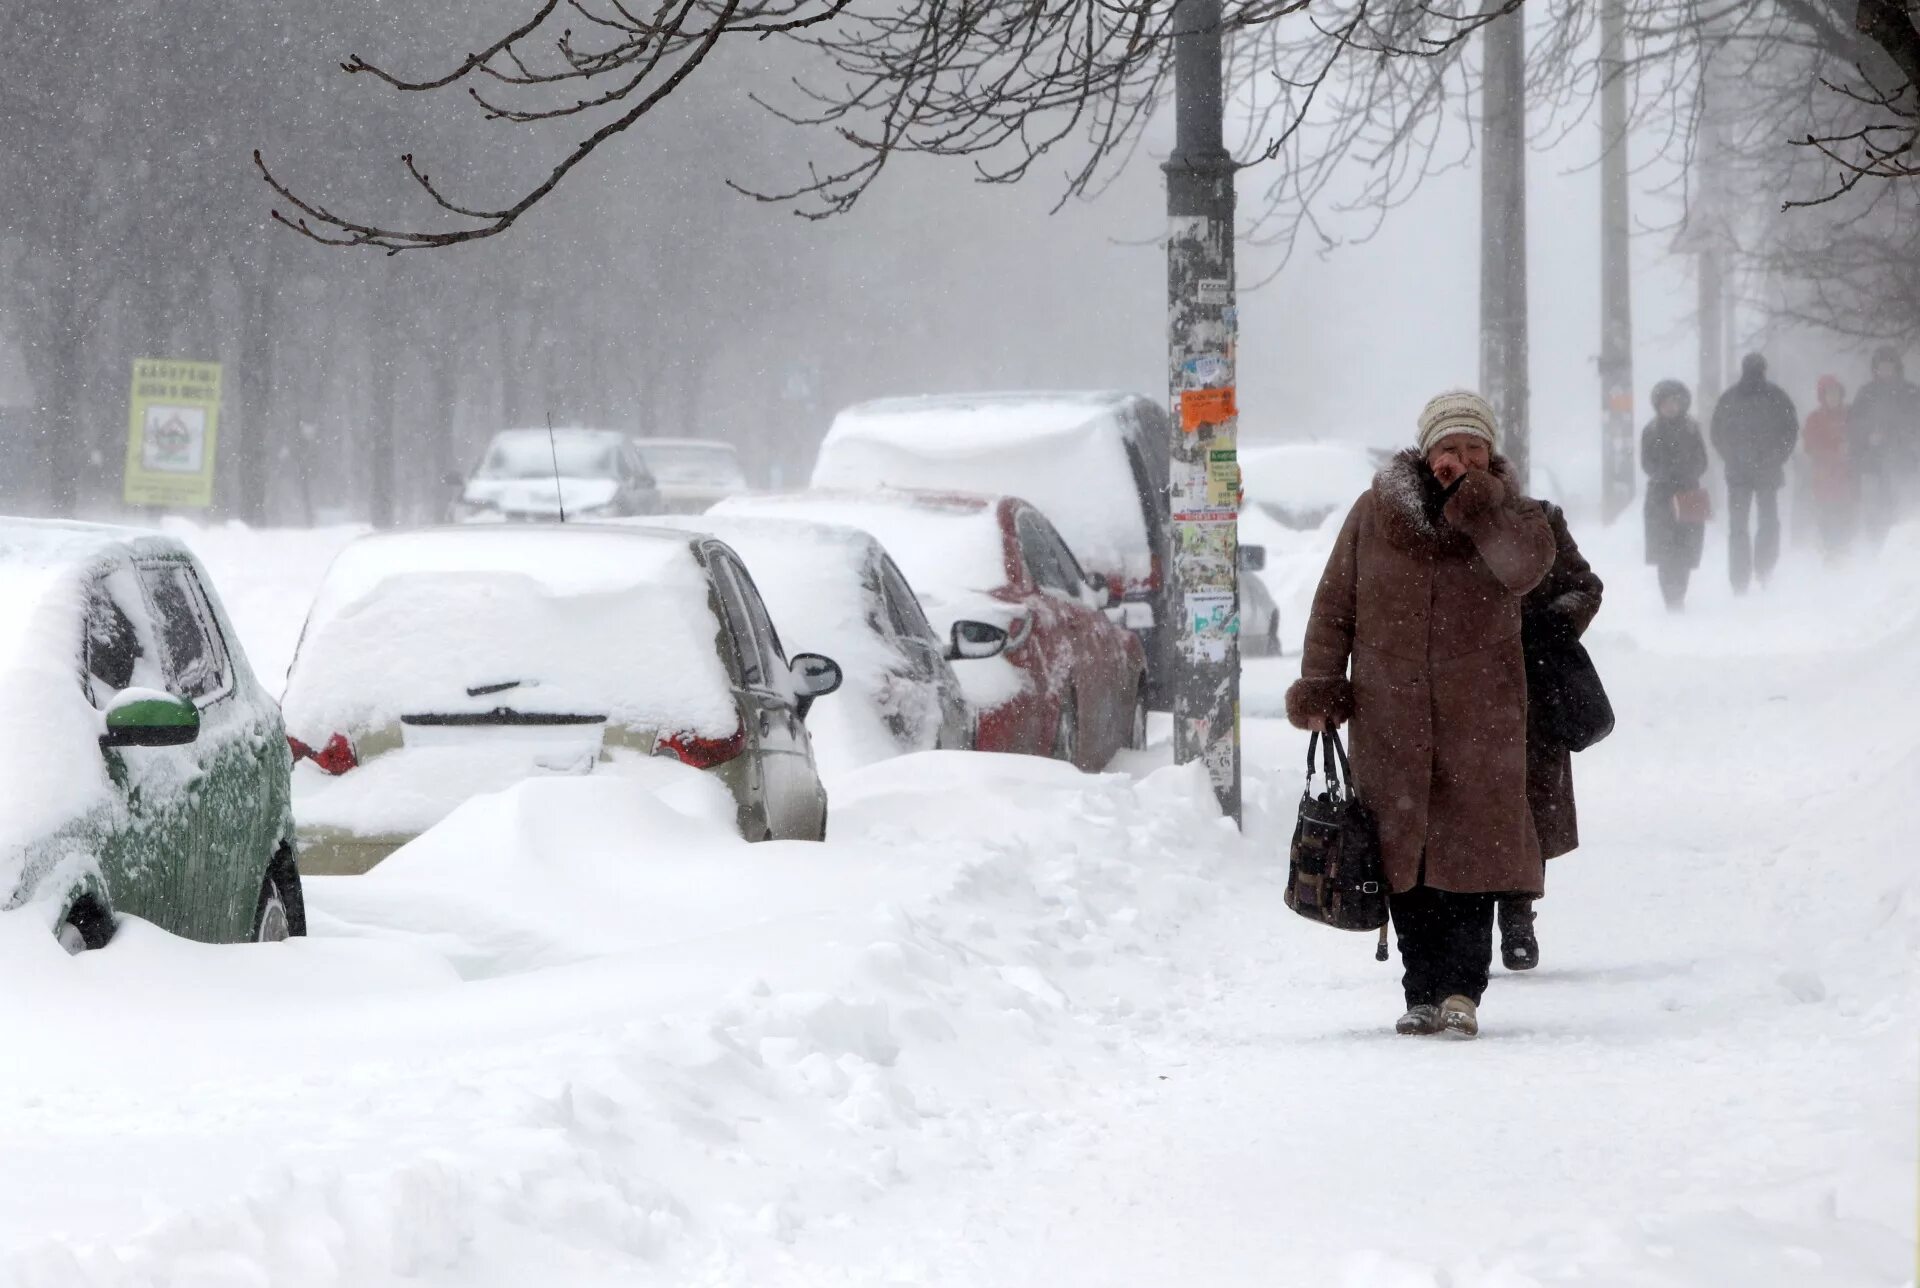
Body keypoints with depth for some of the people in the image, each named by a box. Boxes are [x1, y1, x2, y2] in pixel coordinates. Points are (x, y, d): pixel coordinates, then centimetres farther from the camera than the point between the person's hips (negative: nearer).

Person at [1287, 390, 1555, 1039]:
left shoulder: (1506, 513, 4)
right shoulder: (1377, 512, 5)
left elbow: (1525, 566, -19)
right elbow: (1334, 607, 9)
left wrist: (1470, 492, -18)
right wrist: (1319, 690, 4)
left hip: (1479, 716, -1)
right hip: (1389, 713, 1)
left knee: (1472, 846, -8)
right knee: (1404, 851, 3)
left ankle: (1461, 989, -4)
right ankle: (1422, 992, 10)